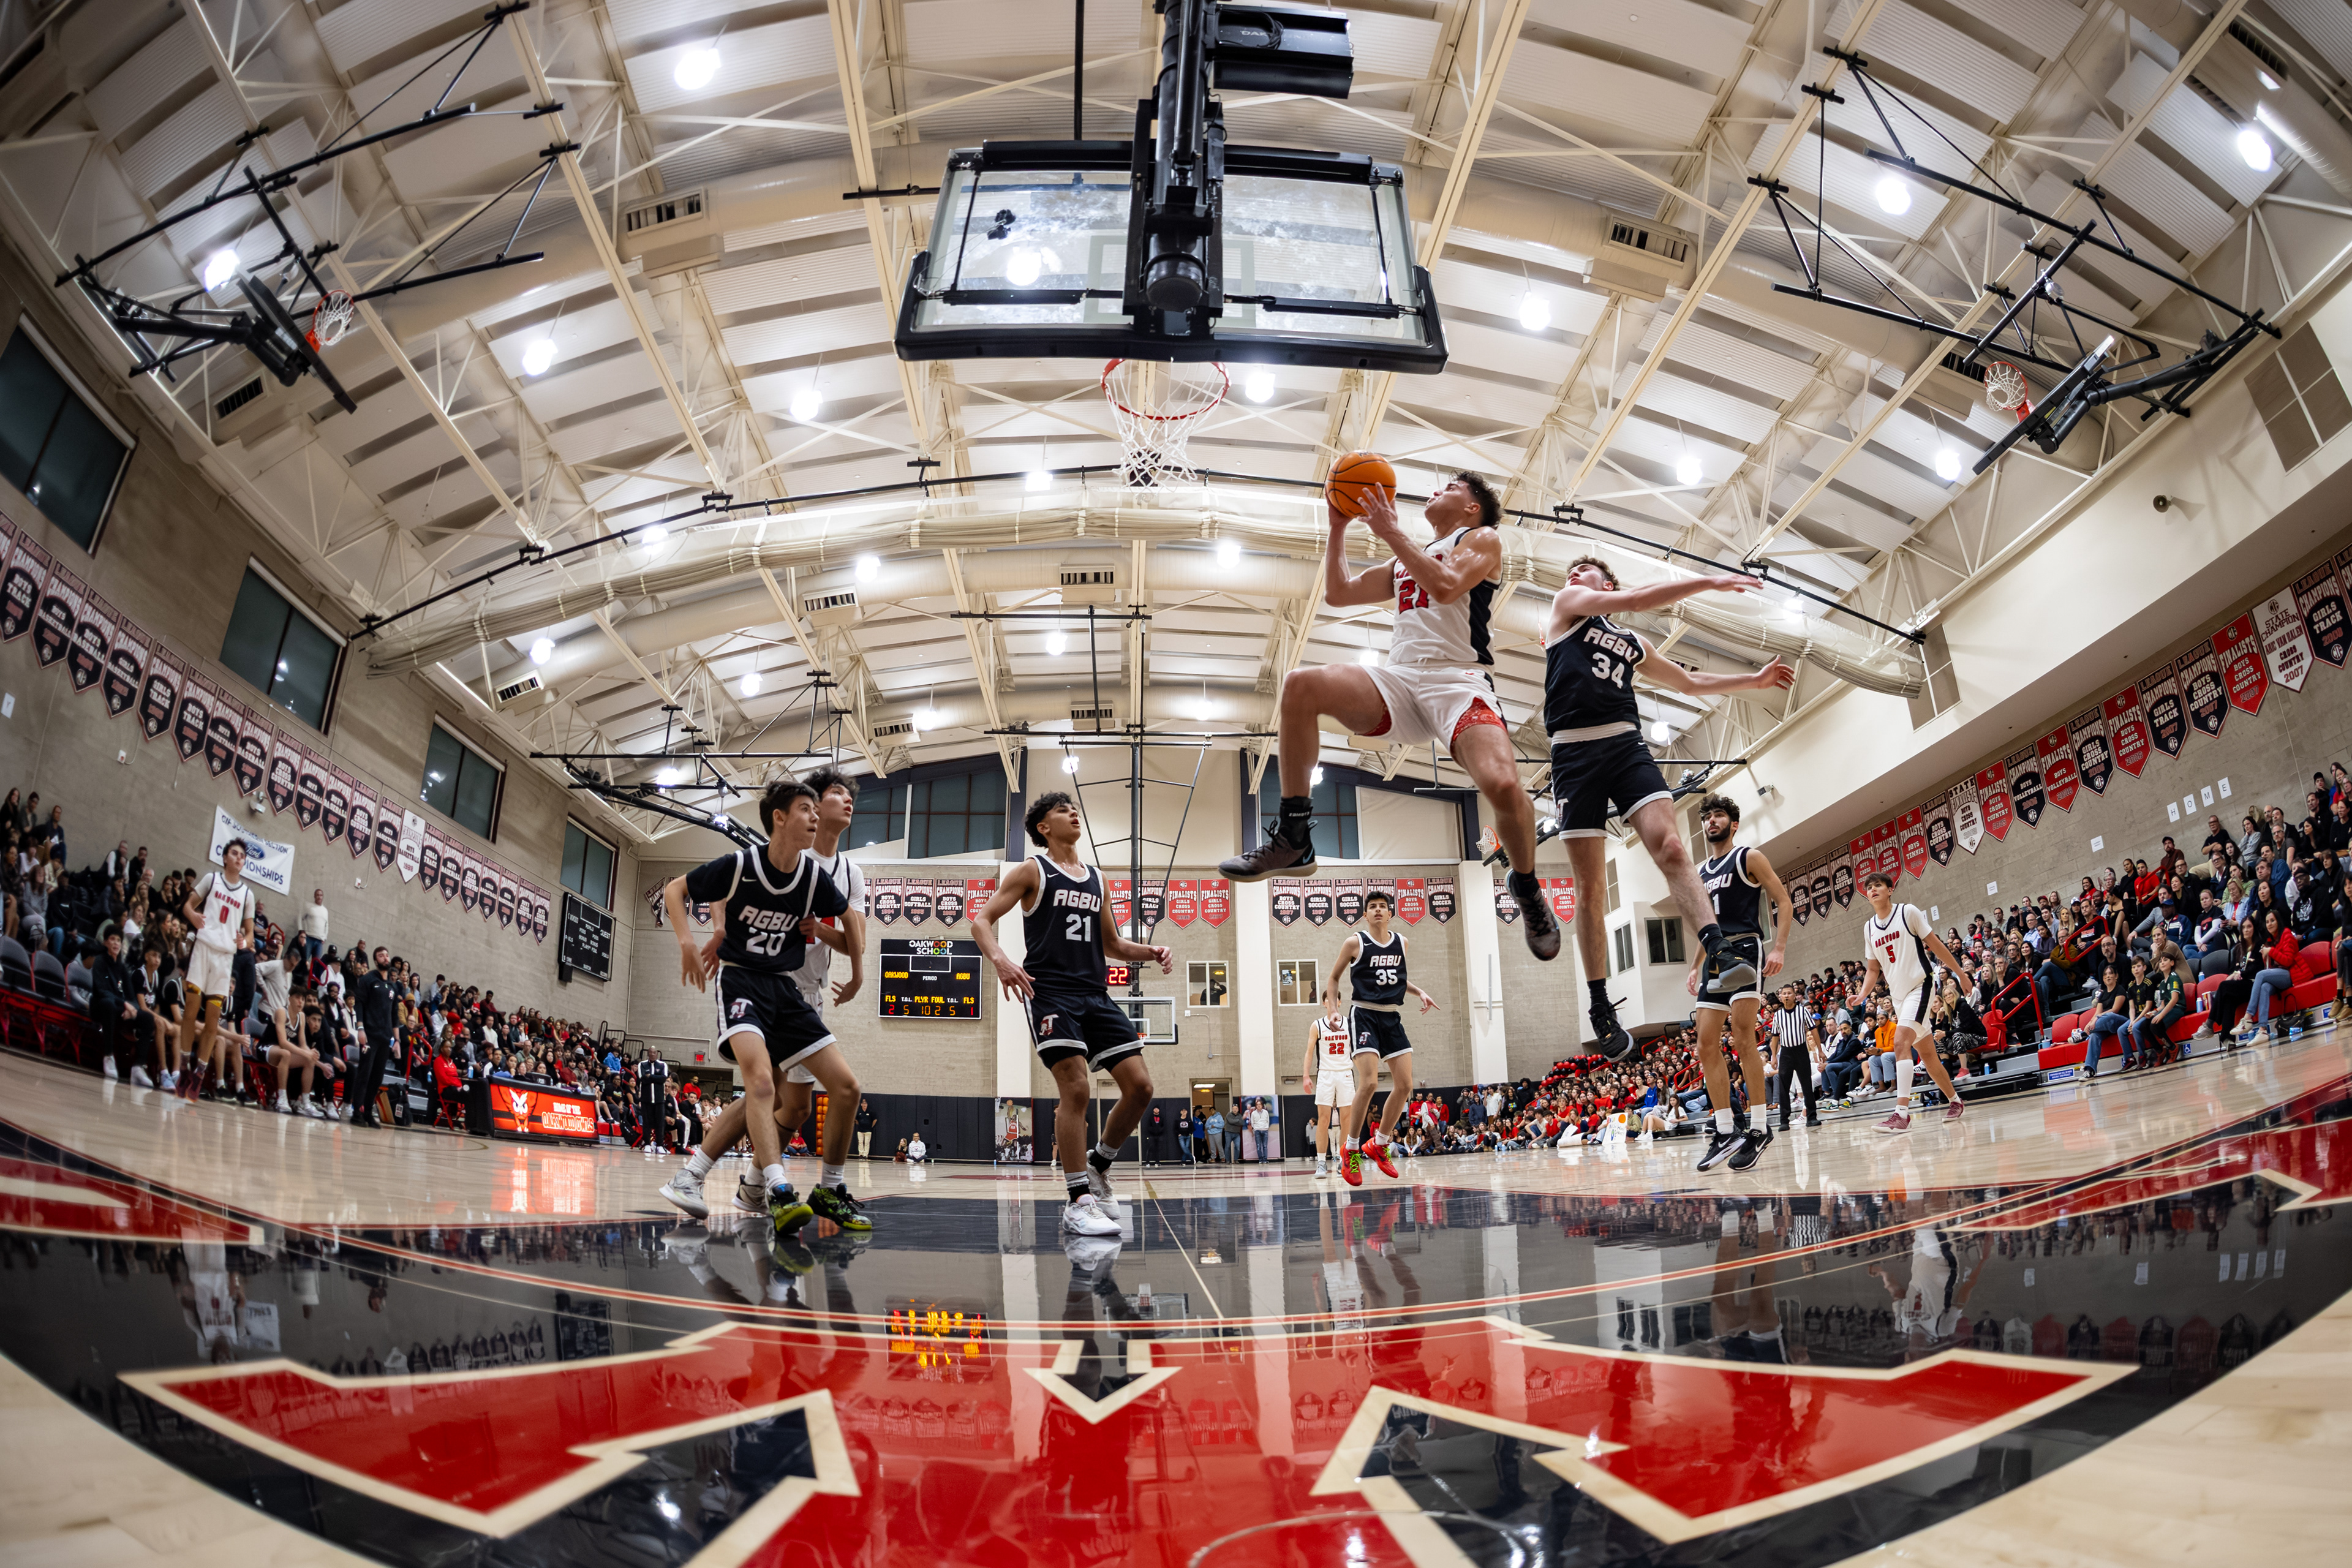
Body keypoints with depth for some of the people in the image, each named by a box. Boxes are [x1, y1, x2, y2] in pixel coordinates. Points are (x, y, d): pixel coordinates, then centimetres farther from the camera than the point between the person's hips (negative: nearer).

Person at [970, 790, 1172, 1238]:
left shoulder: (1097, 880, 20)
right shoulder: (1032, 872, 3)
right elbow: (982, 920, -4)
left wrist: (1150, 953, 8)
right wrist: (1000, 959, -24)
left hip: (1096, 995, 6)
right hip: (1050, 991, -6)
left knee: (1140, 1086, -3)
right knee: (1076, 1089, -18)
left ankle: (1098, 1164, 19)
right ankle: (1079, 1201, -9)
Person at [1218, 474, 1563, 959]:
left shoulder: (1483, 539, 12)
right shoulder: (1404, 562, 31)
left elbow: (1446, 587, -10)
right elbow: (1337, 593, 30)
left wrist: (1390, 532, -5)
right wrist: (1338, 526, 26)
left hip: (1458, 681, -5)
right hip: (1398, 680, 5)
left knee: (1502, 785, -32)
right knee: (1301, 686, -23)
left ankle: (1527, 888, 1)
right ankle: (1294, 840, -17)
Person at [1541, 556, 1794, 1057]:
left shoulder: (1632, 643, 27)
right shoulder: (1567, 604, 13)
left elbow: (1688, 682, 39)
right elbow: (1635, 600, 0)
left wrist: (1754, 681, 34)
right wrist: (1709, 582, -1)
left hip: (1626, 746, 4)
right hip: (1575, 751, -4)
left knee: (1670, 847, -21)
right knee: (1590, 886, -5)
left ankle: (1717, 954, -32)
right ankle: (1601, 1007, 0)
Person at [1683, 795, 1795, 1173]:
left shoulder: (1748, 858, 2)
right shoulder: (1702, 872, 21)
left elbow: (1783, 902, -4)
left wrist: (1780, 948, -16)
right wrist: (1695, 968, 18)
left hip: (1745, 950, -7)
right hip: (1716, 958, 7)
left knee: (1743, 1037, -17)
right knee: (1707, 1047, 0)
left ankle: (1759, 1129, -11)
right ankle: (1726, 1132, 5)